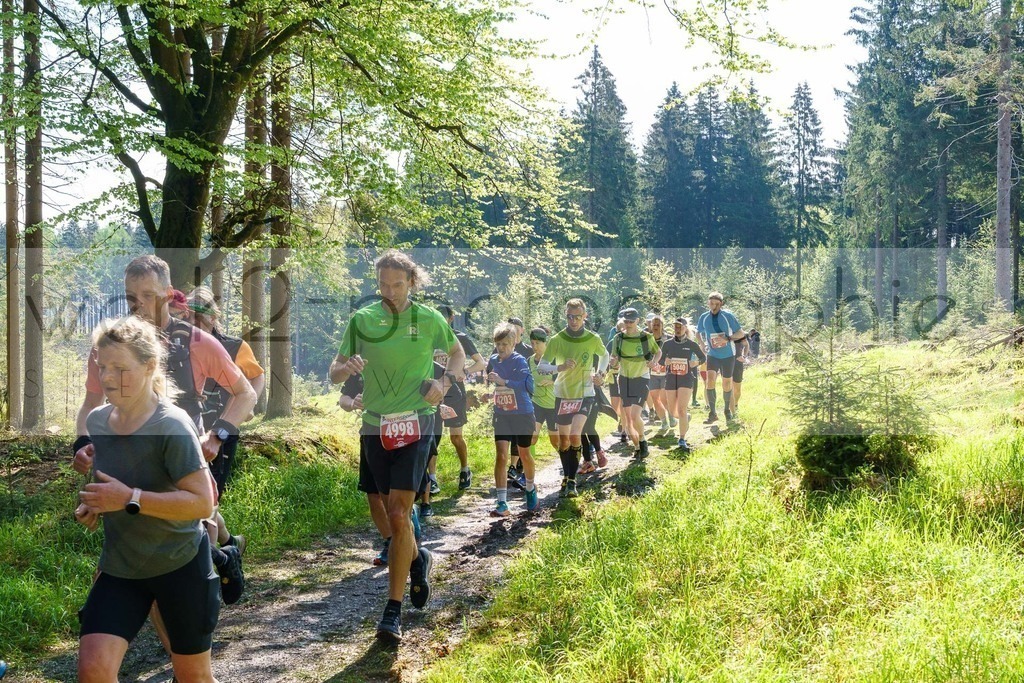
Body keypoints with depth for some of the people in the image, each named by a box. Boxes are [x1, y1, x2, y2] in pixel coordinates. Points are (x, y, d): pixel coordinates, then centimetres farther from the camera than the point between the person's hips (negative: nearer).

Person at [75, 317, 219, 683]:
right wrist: (93, 505, 0)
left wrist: (130, 499, -29)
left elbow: (203, 502, -26)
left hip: (181, 564, -5)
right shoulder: (96, 421, 0)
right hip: (119, 566, 5)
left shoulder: (172, 426, -21)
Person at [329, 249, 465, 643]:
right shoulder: (362, 320, 0)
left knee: (399, 515, -11)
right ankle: (419, 560, 44)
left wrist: (446, 381, -5)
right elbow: (334, 373, 2)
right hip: (375, 427, 3)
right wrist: (347, 368, -23)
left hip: (415, 425, -3)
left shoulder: (429, 319, -2)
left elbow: (457, 352, 15)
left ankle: (393, 610, -3)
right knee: (393, 512, 13)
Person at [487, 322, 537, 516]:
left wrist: (503, 381, -38)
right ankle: (501, 503, -10)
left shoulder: (519, 361, -16)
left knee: (524, 454, 13)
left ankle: (531, 489, 41)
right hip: (501, 415, 4)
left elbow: (528, 385, -32)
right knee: (501, 456, -9)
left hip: (522, 414, -4)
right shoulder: (493, 360, 1)